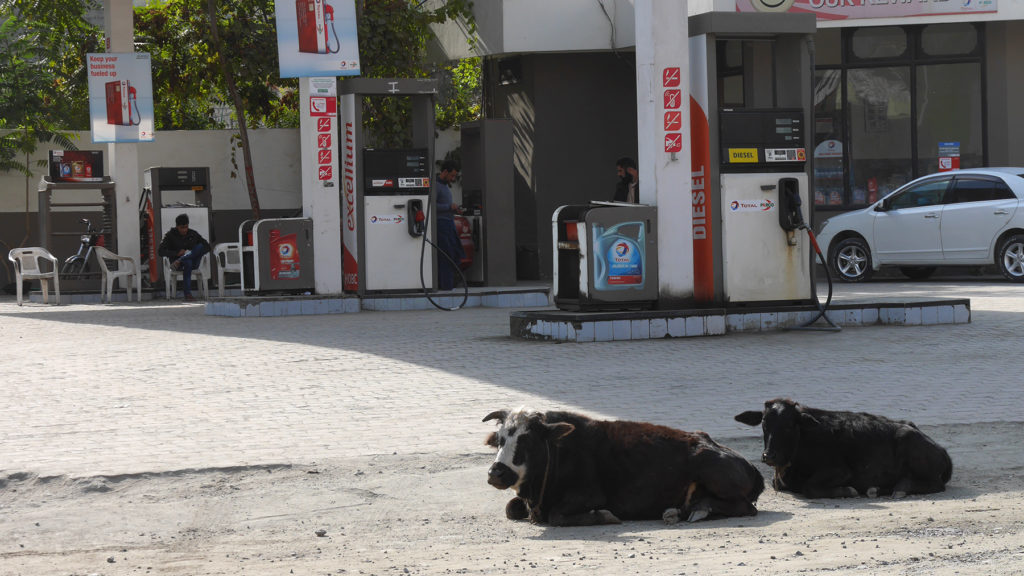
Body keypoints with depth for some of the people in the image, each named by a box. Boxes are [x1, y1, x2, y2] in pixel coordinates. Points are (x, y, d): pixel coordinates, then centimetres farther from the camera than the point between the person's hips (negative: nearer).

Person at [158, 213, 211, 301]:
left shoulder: (193, 234, 10)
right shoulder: (170, 235, 4)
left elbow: (207, 247, 9)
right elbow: (161, 251, -6)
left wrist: (197, 253, -12)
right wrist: (177, 253, -18)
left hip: (193, 262, 2)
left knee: (201, 246, -26)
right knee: (187, 263, -40)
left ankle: (179, 261, -36)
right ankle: (187, 294, -44)